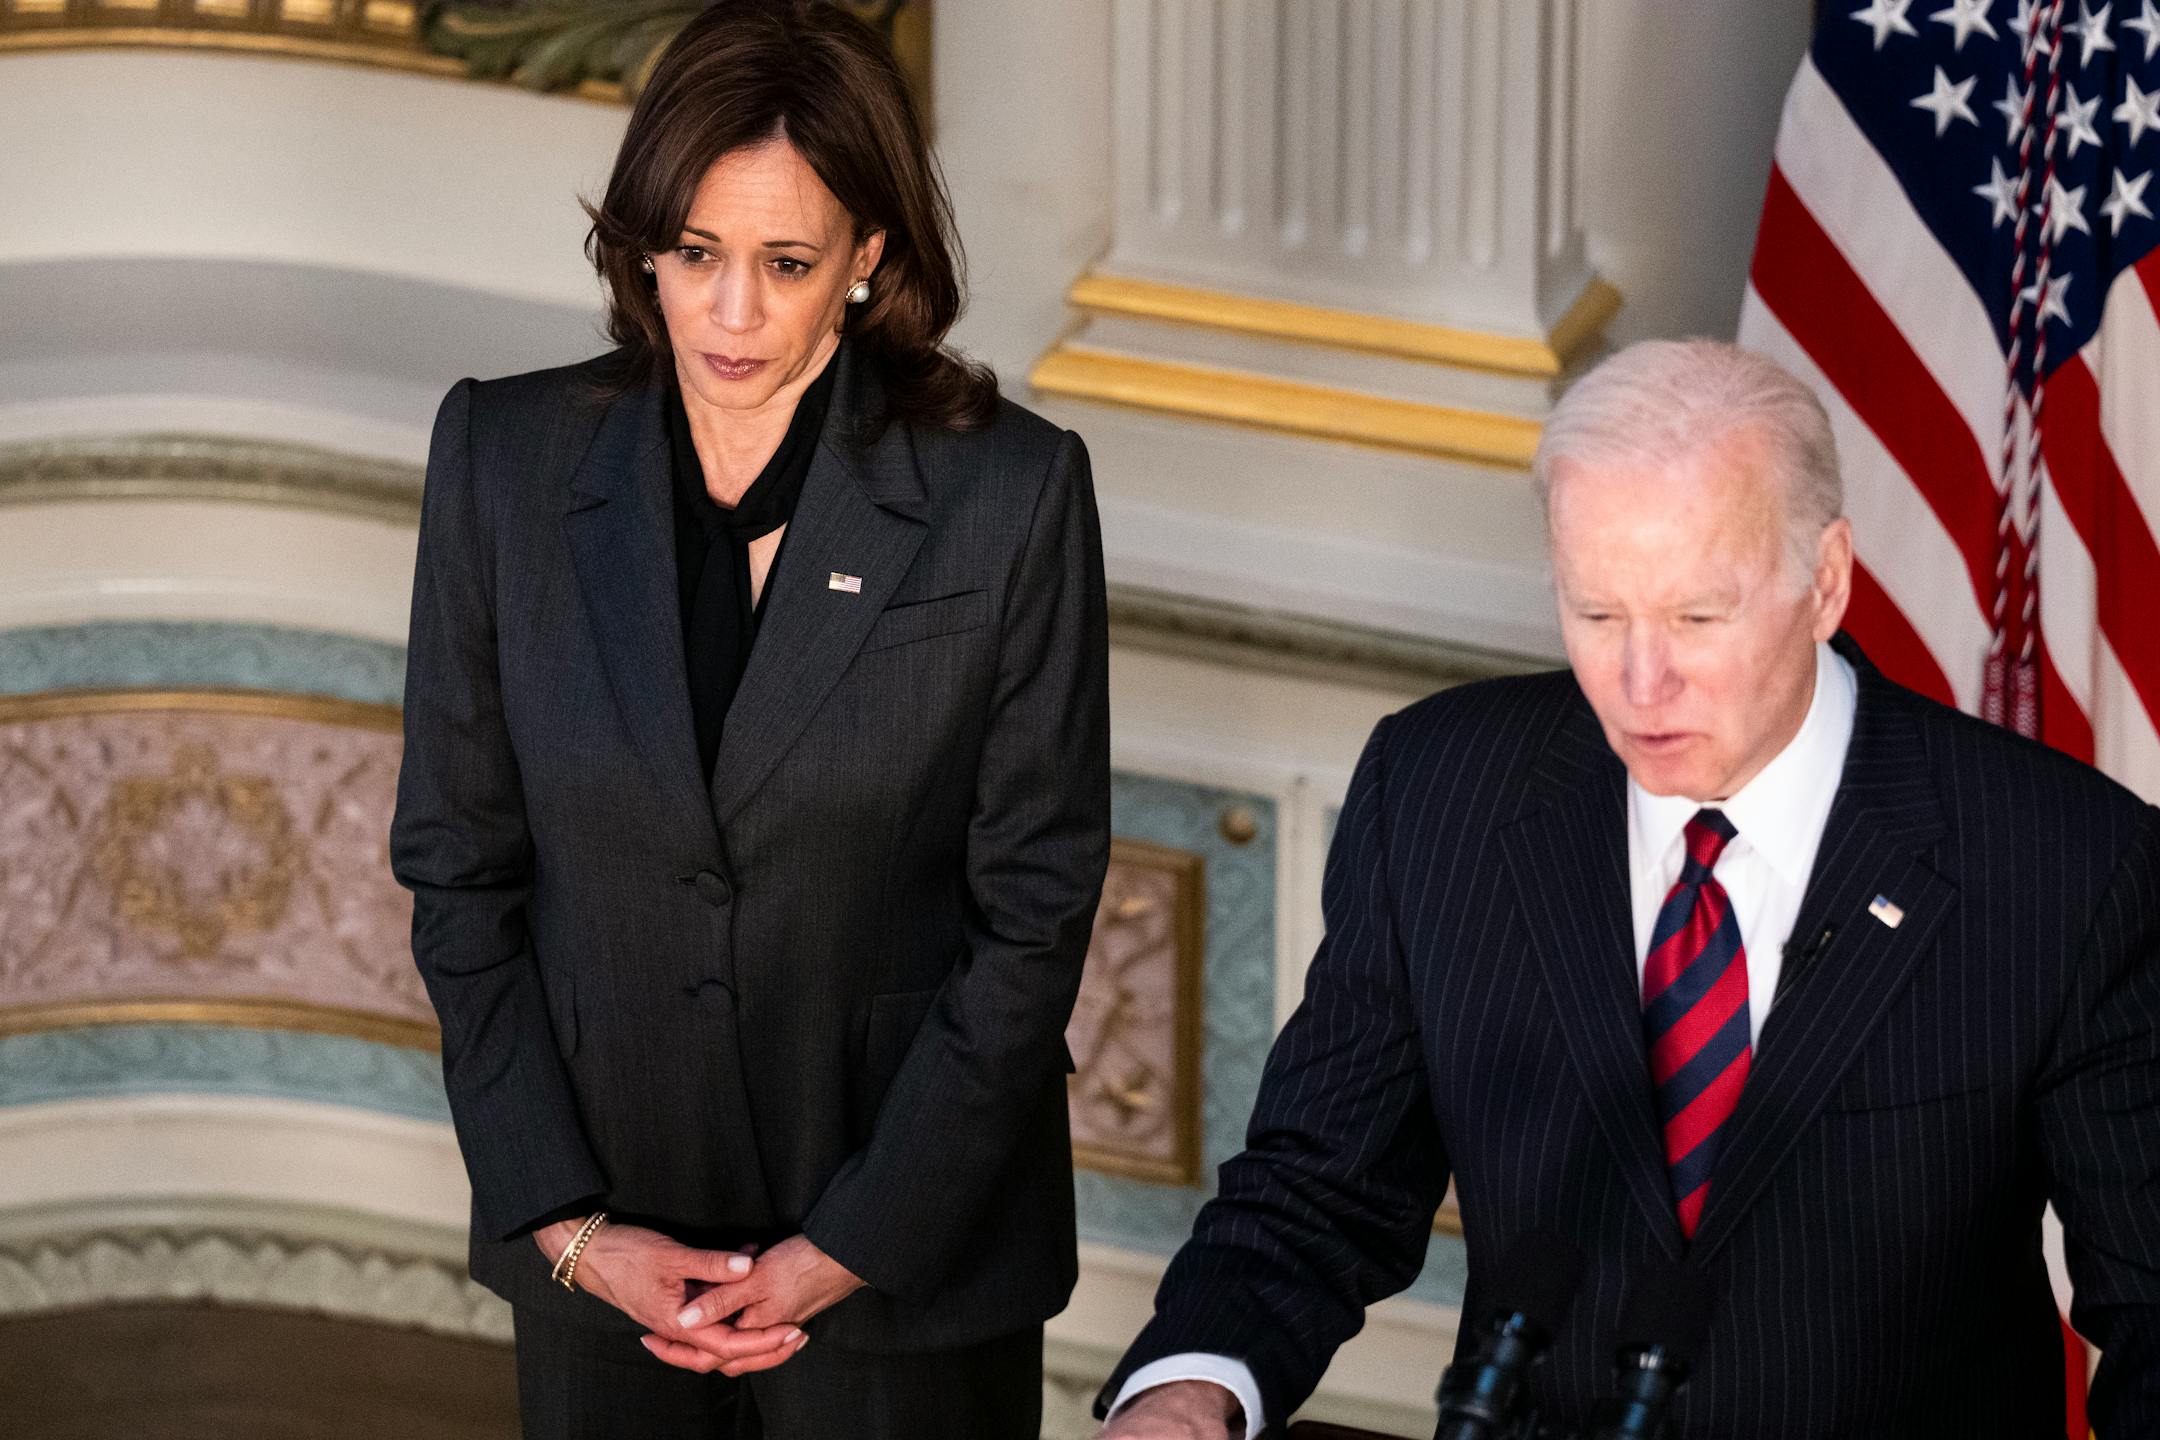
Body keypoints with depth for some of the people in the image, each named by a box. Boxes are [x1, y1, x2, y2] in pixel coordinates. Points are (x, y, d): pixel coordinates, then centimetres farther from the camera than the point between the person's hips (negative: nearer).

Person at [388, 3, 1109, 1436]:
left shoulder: (1009, 493, -10)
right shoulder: (505, 457, -3)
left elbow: (1035, 909, -7)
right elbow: (460, 866, 1)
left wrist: (849, 1248, -10)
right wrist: (563, 1223, -6)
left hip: (912, 1260, -2)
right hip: (603, 1239, 2)